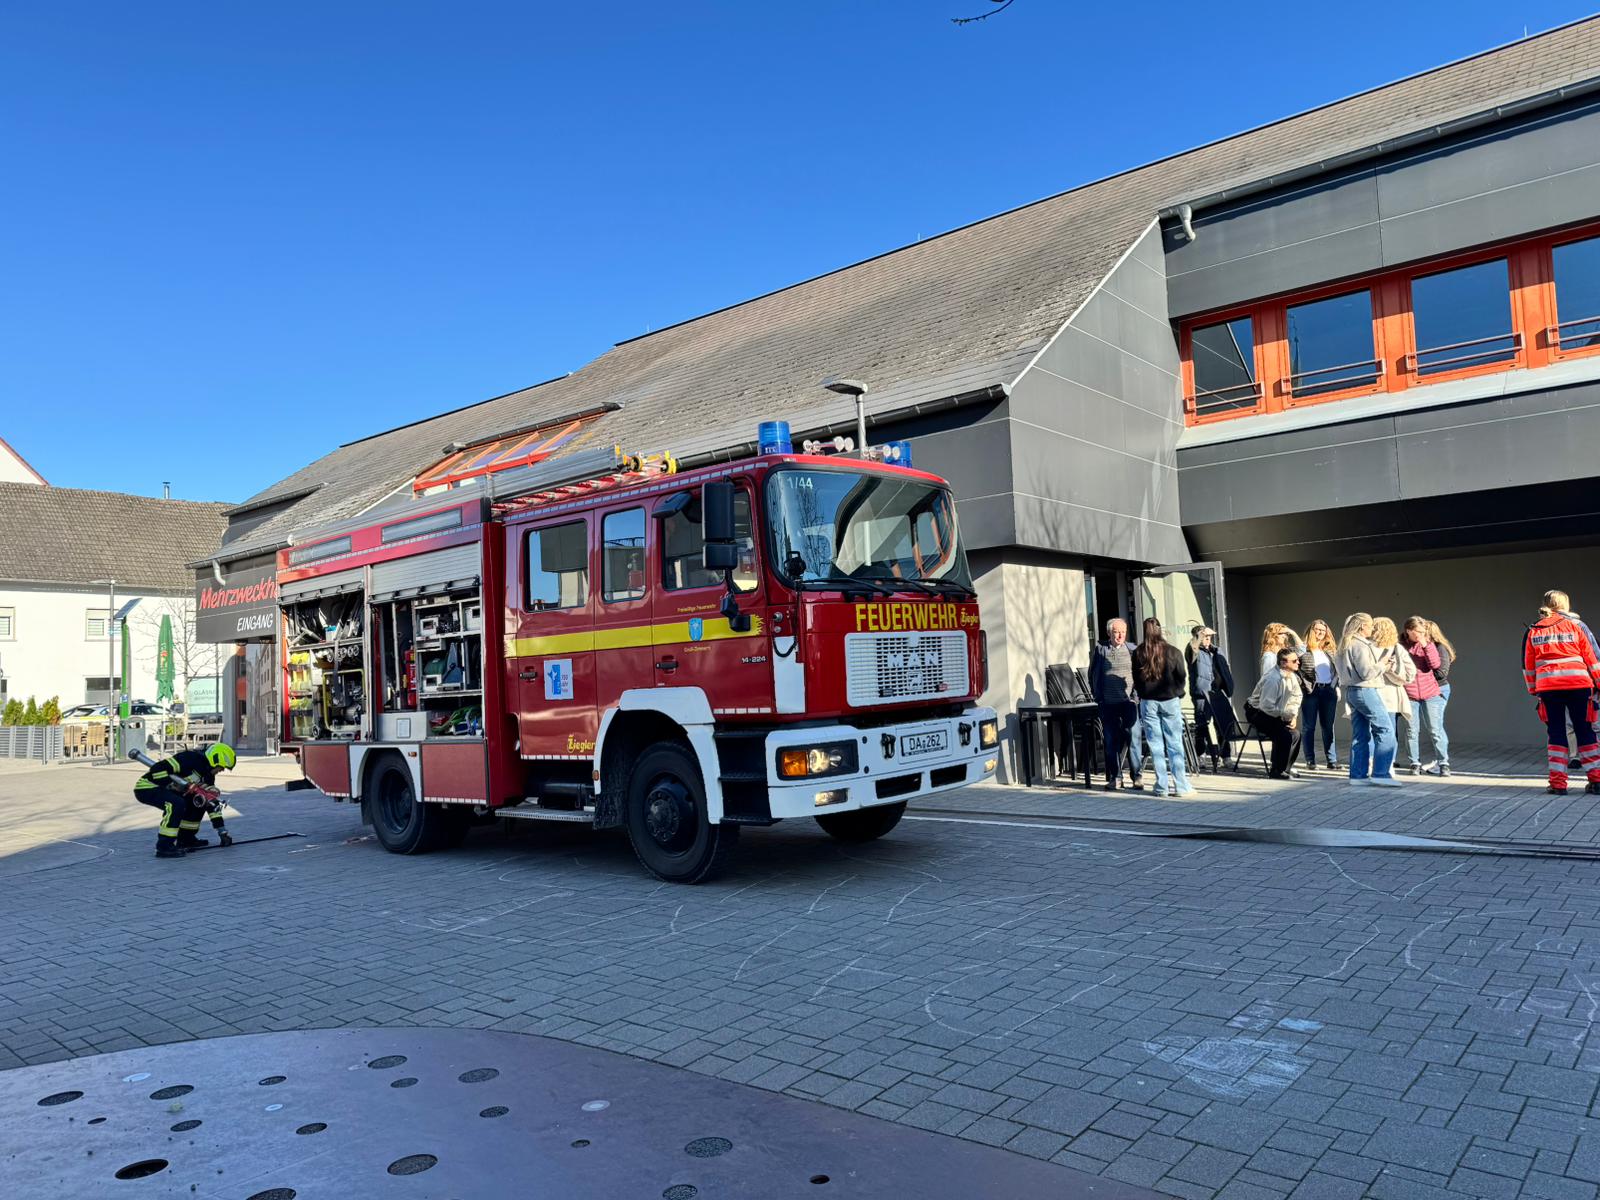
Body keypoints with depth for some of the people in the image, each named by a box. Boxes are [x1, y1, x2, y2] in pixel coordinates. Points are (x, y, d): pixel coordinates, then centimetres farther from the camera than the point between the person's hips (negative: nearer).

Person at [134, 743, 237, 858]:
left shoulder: (207, 774, 6)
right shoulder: (190, 759, -22)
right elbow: (158, 769, -30)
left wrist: (222, 831, 7)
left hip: (164, 790, 9)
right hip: (146, 787, -9)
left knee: (200, 802, 6)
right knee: (177, 804, -32)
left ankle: (186, 837, 15)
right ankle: (164, 846, -25)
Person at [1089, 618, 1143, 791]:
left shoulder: (1131, 649, 7)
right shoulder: (1100, 649, 7)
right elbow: (1093, 675, 12)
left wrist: (1136, 695, 1)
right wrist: (1098, 697, 8)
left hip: (1129, 701, 0)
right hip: (1108, 704, 0)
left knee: (1133, 738, -4)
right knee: (1111, 741, 4)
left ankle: (1136, 776, 3)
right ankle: (1115, 777, 12)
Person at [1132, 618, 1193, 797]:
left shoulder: (1138, 653, -1)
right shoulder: (1172, 651, -5)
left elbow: (1136, 680, 4)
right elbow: (1182, 676, 0)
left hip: (1148, 702, 1)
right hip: (1170, 701, -1)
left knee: (1155, 745, 4)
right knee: (1175, 744, 2)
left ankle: (1162, 786, 6)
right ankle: (1180, 786, 3)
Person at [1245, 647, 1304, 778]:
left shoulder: (1292, 676, 0)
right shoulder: (1273, 679, -28)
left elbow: (1297, 698, 12)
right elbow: (1266, 706, -30)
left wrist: (1294, 716, -3)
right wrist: (1287, 714, -21)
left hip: (1275, 714, 9)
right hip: (1258, 712, -9)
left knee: (1295, 735, 2)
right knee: (1285, 735, -23)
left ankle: (1284, 768, 18)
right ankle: (1276, 771, -11)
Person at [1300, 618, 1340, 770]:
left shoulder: (1331, 649, 14)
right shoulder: (1304, 649, -2)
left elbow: (1336, 670, 16)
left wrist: (1337, 686, 9)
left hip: (1329, 690, 4)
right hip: (1311, 691, -4)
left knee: (1328, 726, 6)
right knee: (1309, 726, 1)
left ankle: (1332, 760, 9)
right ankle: (1310, 760, 6)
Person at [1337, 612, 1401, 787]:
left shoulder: (1347, 645, 15)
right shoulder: (1360, 645, -14)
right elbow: (1367, 673, -18)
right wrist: (1383, 663, -5)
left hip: (1352, 691, 10)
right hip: (1365, 690, -10)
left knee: (1360, 735, 10)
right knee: (1386, 729, -7)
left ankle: (1358, 774, 10)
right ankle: (1381, 773, -10)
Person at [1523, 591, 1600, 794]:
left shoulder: (1533, 631, 9)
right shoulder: (1576, 626, 4)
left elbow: (1528, 665, 12)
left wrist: (1533, 690, 21)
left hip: (1547, 687, 1)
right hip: (1579, 684, -1)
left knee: (1556, 732, 6)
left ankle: (1558, 782, 2)